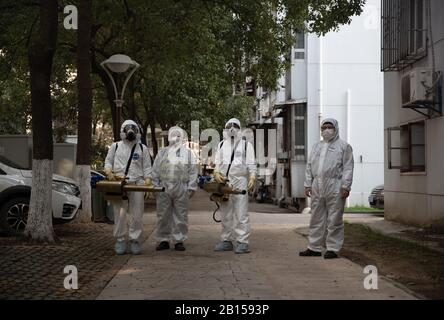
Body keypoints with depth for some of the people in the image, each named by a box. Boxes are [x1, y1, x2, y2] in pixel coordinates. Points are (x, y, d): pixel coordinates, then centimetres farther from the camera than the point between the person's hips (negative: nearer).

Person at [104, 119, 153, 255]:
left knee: (137, 214, -3)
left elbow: (147, 167, 12)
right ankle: (120, 240, 3)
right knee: (119, 214, -5)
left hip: (137, 184, 0)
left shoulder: (142, 148, 15)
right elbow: (108, 161, 15)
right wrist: (109, 172, -6)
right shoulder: (115, 146, 15)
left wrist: (147, 180, -3)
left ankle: (134, 240, 4)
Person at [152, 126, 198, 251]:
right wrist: (155, 186, 3)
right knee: (163, 215, 3)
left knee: (180, 215, 1)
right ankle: (163, 240, 10)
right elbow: (155, 171, 12)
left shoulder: (188, 152, 12)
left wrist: (191, 188, -2)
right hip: (164, 188, 1)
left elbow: (193, 171, 7)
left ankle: (179, 240, 7)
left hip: (181, 189, -1)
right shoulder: (162, 152, 15)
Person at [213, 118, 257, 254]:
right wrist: (216, 173, -4)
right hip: (224, 182, 4)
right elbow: (217, 163, 16)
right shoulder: (222, 145, 20)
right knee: (226, 213, 8)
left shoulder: (246, 145, 9)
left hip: (240, 181, -4)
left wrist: (252, 178, -13)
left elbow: (251, 165, 3)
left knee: (241, 213, -9)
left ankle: (243, 242, -10)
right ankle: (226, 240, 15)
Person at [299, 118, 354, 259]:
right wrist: (308, 184, 10)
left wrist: (346, 186, -11)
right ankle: (314, 247, 14)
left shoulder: (343, 146, 4)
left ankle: (333, 248, 3)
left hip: (335, 189, -5)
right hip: (317, 188, 5)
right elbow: (309, 166, 20)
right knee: (316, 218, 8)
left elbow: (348, 167, -3)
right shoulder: (317, 146, 20)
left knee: (334, 220, -3)